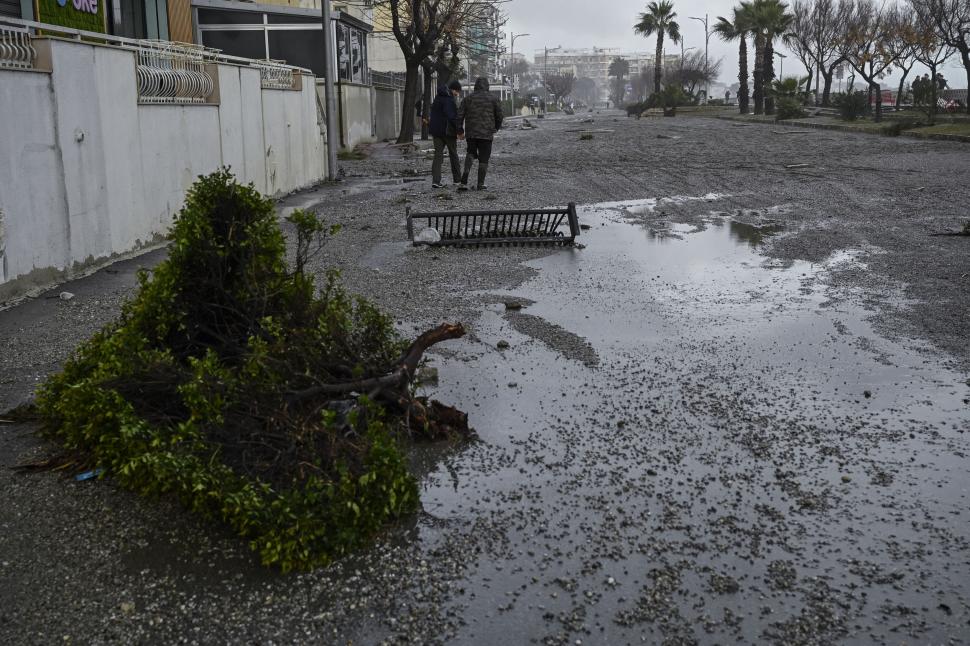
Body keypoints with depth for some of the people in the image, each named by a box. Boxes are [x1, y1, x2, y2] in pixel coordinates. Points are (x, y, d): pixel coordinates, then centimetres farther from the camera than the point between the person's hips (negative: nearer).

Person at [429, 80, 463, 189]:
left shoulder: (438, 98, 14)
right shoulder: (448, 100, -15)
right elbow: (452, 116, -23)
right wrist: (459, 130, -20)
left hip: (436, 130, 7)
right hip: (447, 131, -7)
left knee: (438, 155, 4)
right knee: (453, 154, 8)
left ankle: (435, 181, -7)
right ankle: (457, 179, 18)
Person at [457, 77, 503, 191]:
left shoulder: (468, 98, 4)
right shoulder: (492, 98, 0)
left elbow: (460, 115, 1)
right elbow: (499, 115, 2)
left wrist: (460, 131, 11)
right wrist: (497, 127, 21)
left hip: (470, 133, 2)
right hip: (487, 133, -2)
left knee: (471, 153, 18)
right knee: (484, 158, 6)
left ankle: (464, 181, -2)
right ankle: (481, 184, 5)